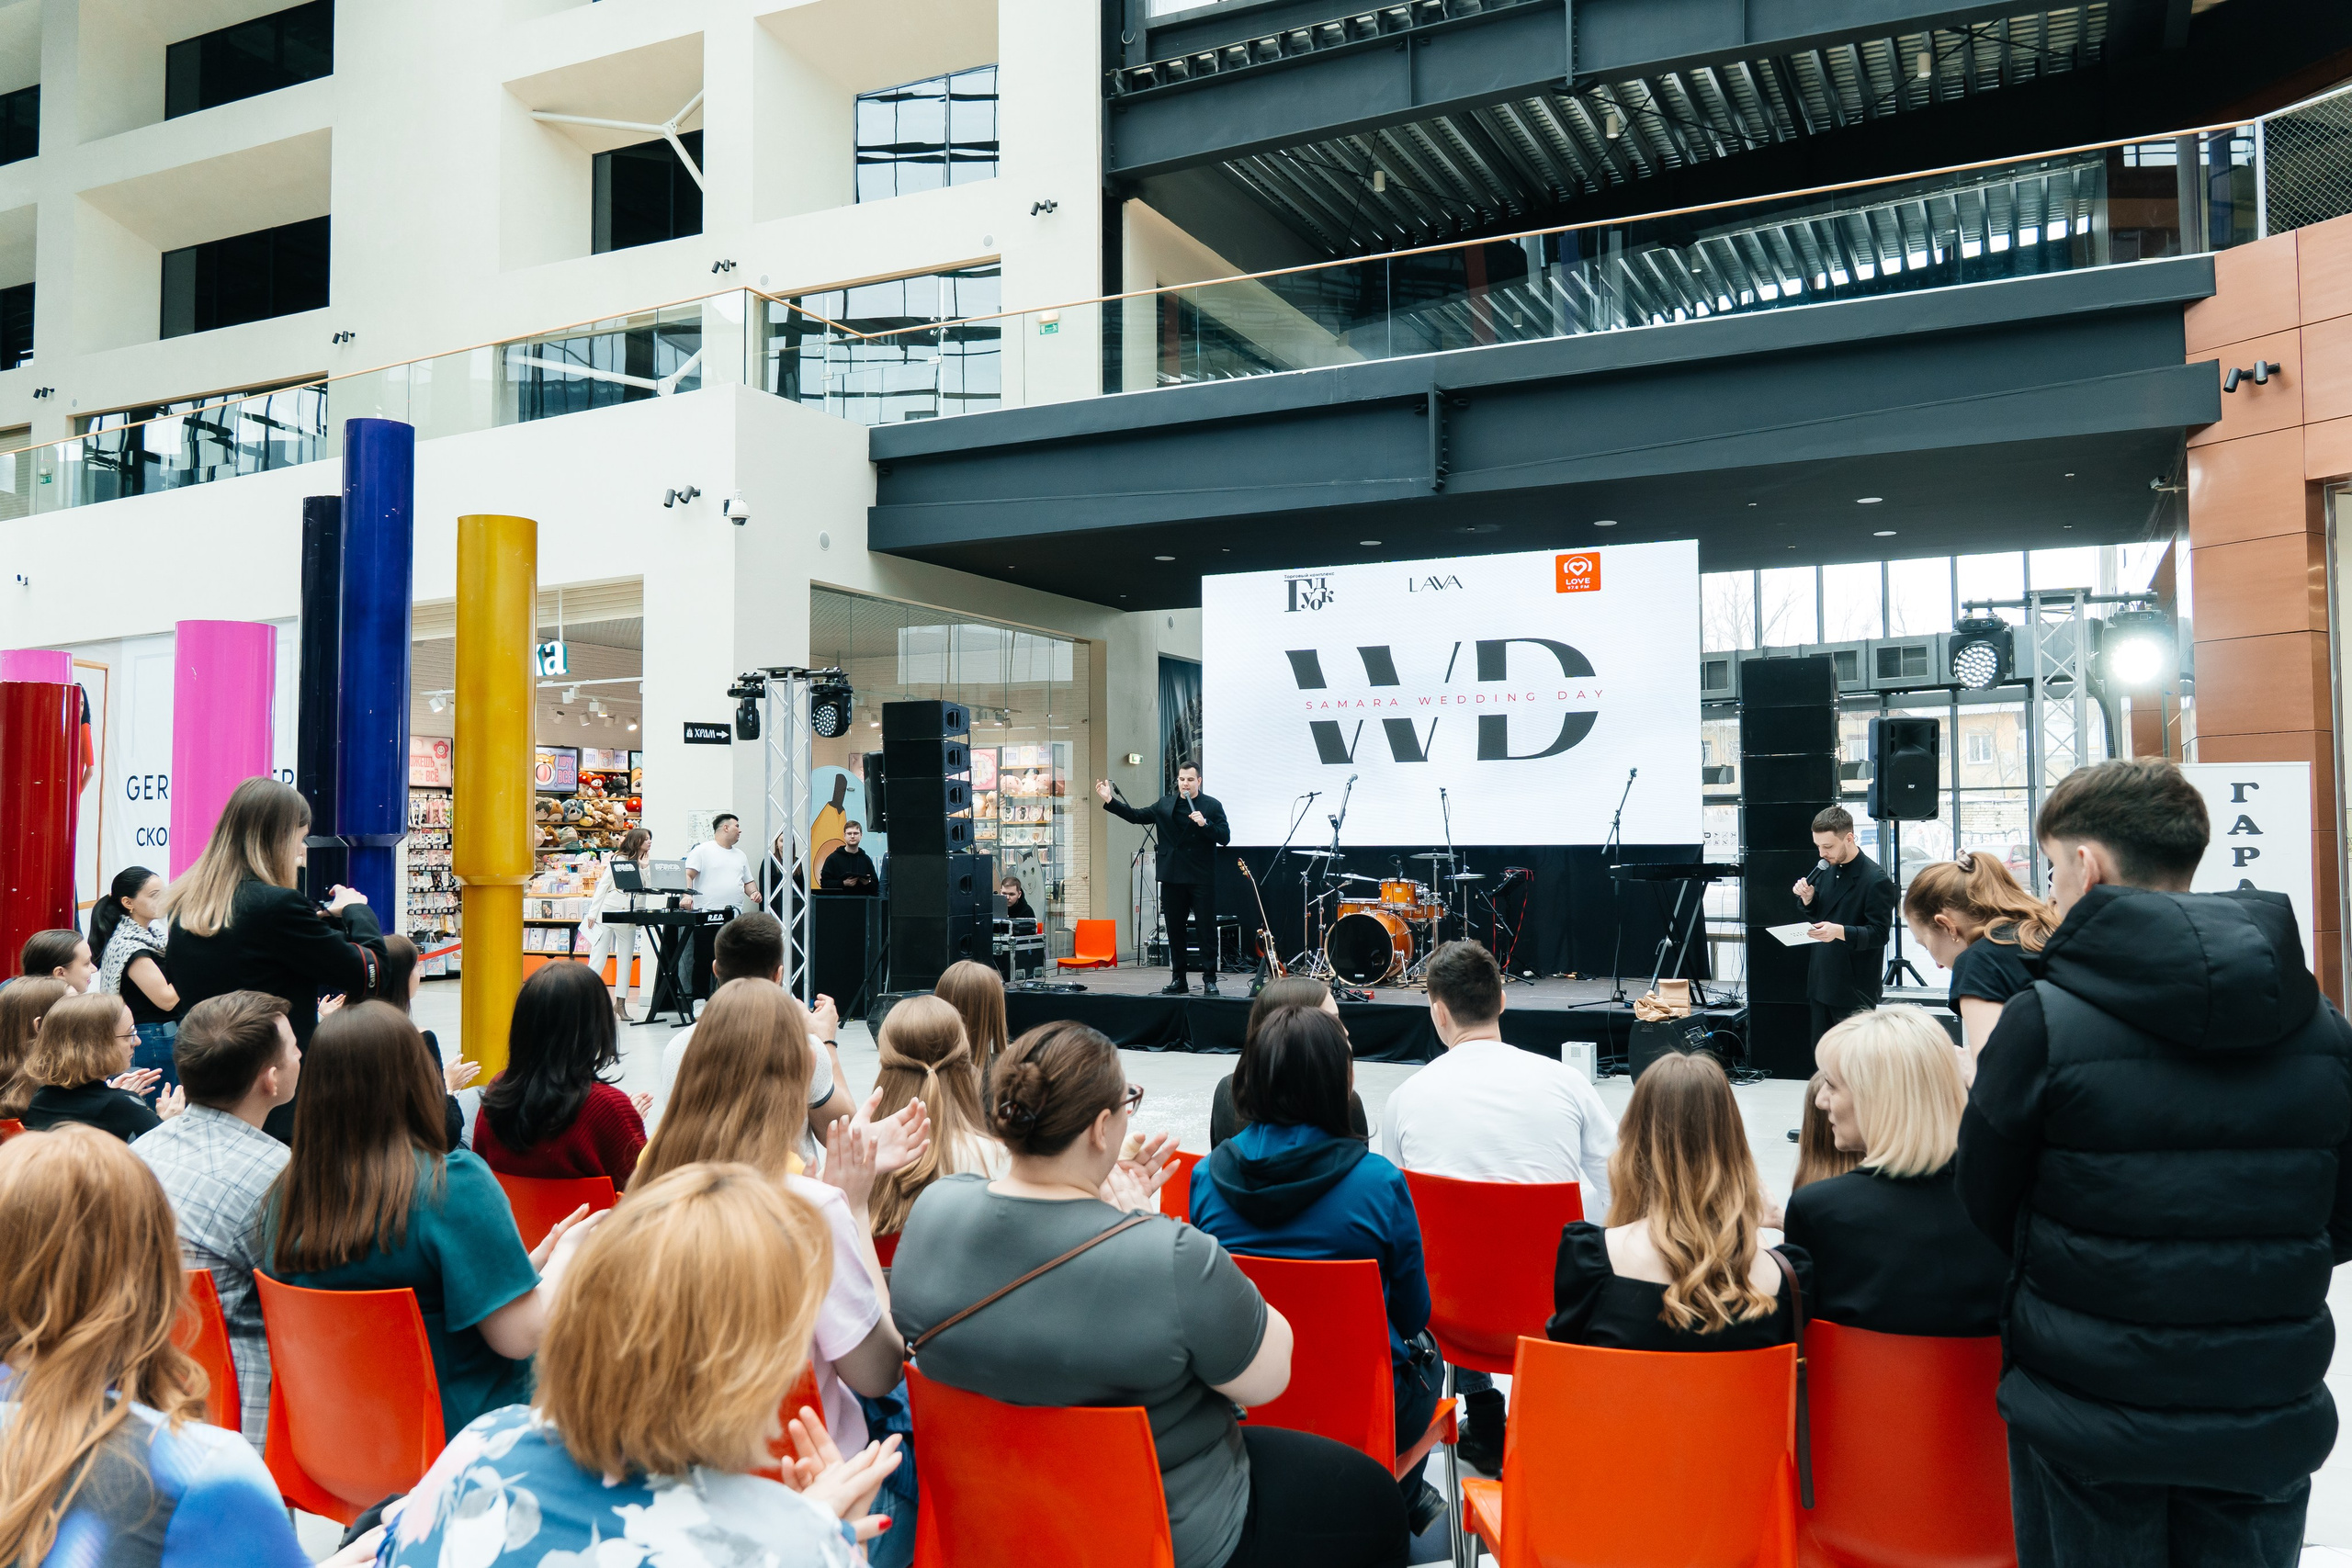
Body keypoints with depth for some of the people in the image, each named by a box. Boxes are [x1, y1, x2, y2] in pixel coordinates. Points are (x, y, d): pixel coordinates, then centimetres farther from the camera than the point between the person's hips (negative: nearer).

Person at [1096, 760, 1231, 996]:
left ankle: (1209, 979, 5)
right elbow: (1137, 816, 8)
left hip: (1201, 879, -3)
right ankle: (1179, 979, 17)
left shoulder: (1212, 806, 0)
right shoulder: (1165, 804, 9)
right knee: (1175, 930, 8)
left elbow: (1225, 837, -5)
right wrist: (1109, 801, 0)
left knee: (1206, 929, -2)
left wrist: (1205, 824, -21)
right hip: (1172, 878, 4)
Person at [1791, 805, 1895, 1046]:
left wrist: (1840, 931, -32)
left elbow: (1880, 934, -17)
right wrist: (1807, 900, -4)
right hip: (1822, 981, 7)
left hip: (1855, 990, -7)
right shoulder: (1826, 870, 9)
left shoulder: (1876, 879, -14)